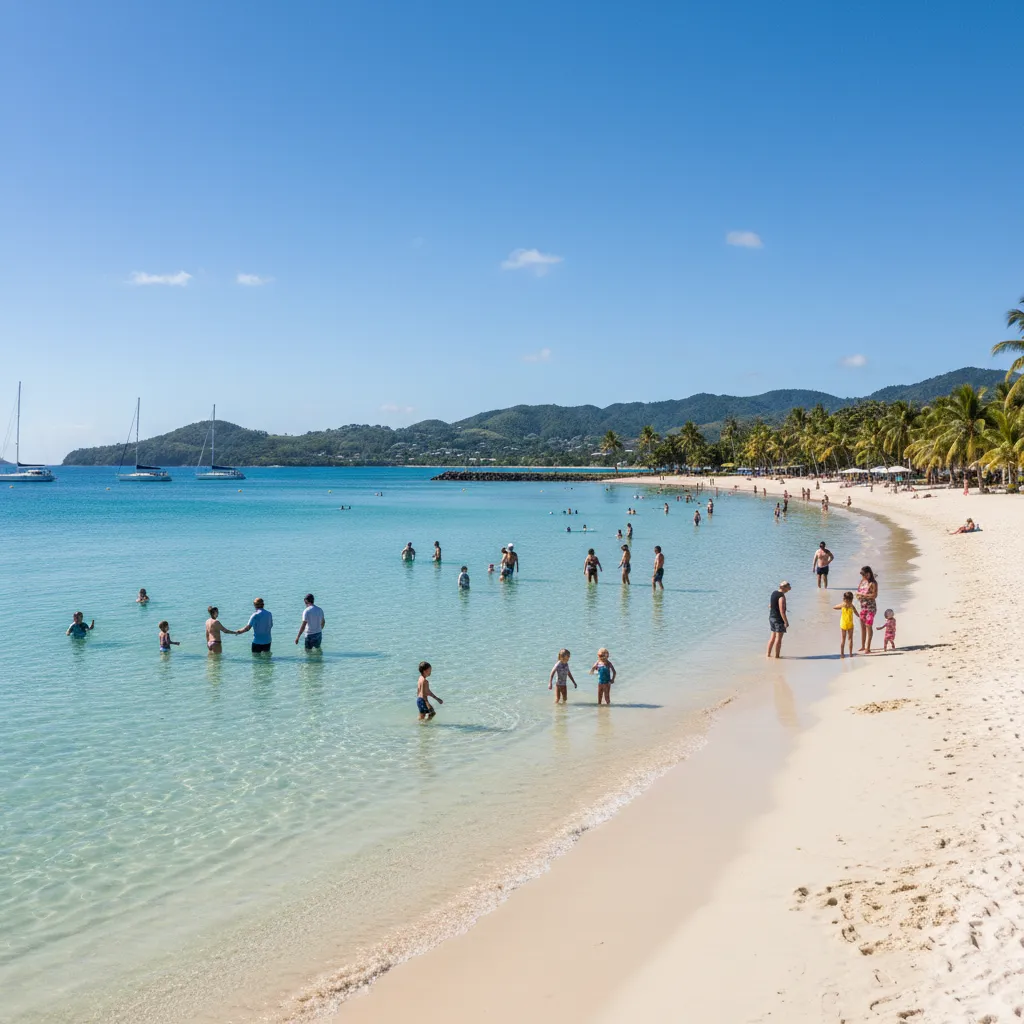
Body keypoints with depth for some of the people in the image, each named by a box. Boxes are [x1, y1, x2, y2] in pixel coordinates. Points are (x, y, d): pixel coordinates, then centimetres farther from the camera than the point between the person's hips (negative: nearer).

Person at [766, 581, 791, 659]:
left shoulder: (774, 593, 7)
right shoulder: (781, 596, -19)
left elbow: (770, 606, 17)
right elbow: (782, 611, -23)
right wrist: (786, 622, -20)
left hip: (771, 617, 9)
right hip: (779, 619, -9)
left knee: (773, 636, 17)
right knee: (778, 638, -1)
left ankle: (768, 654, 21)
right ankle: (777, 655, 3)